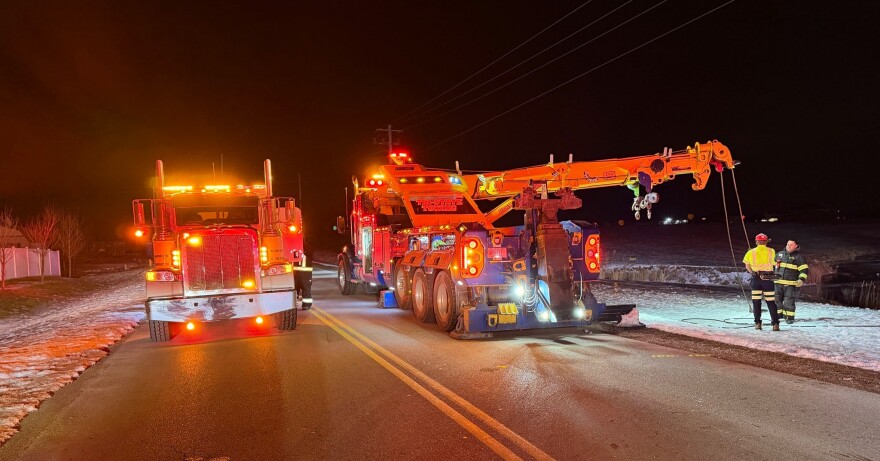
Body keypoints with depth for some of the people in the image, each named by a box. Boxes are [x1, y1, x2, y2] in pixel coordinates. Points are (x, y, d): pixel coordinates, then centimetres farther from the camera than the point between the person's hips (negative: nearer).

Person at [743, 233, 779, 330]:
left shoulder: (751, 252, 2)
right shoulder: (771, 251, 2)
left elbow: (747, 266, 5)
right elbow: (772, 262, 18)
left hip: (756, 279, 0)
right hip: (768, 279, 0)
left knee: (756, 301, 6)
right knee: (771, 302, 5)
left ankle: (757, 323, 5)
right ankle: (775, 324, 0)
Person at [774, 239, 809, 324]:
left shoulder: (799, 257, -1)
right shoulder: (780, 254, 13)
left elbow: (804, 270, -4)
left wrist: (801, 279, -16)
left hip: (791, 284, -4)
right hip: (778, 282, 4)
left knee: (789, 301, -4)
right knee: (777, 299, 7)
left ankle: (790, 317, 7)